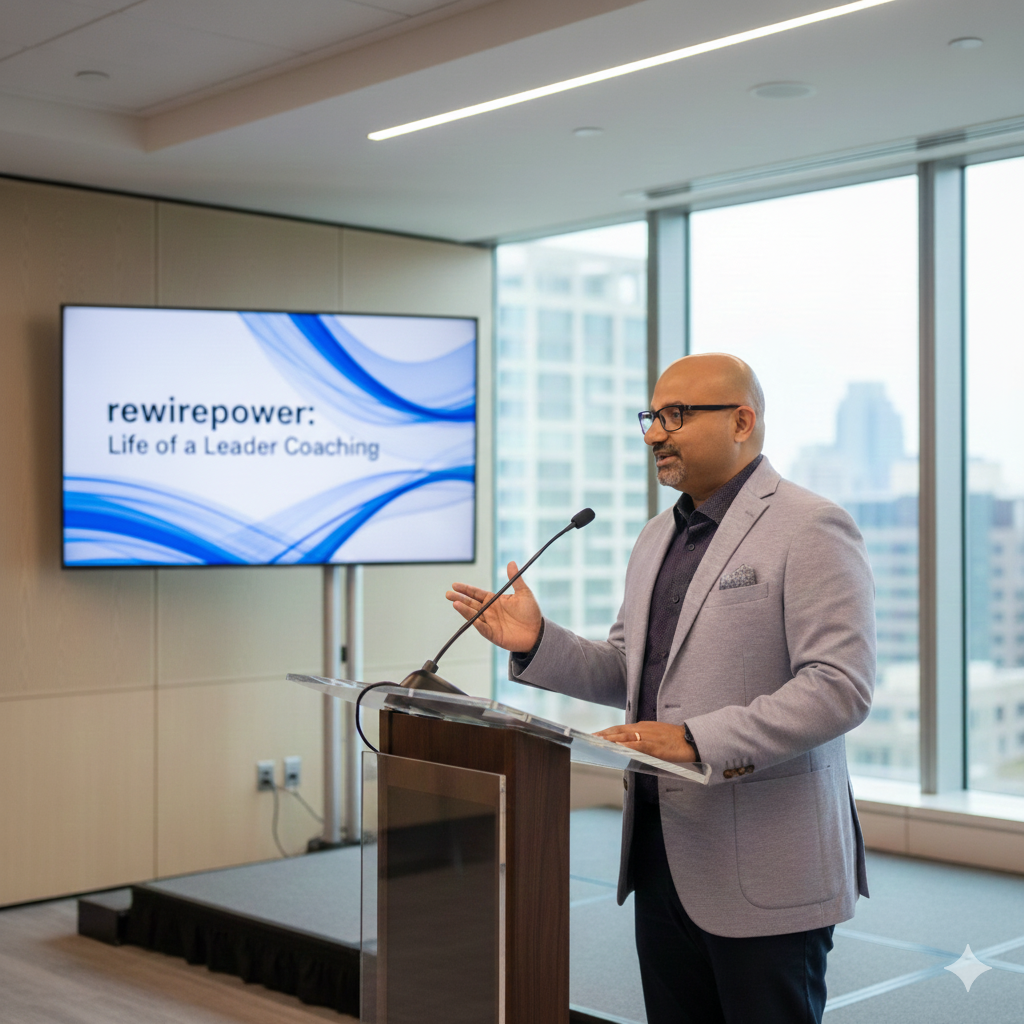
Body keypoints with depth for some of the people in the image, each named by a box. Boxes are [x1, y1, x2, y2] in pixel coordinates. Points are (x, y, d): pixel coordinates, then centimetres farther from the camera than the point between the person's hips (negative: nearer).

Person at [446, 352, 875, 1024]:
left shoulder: (810, 529, -11)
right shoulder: (657, 539, 16)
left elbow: (840, 687, -20)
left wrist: (699, 740, -26)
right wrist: (537, 643, 3)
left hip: (763, 870, -8)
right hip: (662, 853, 8)